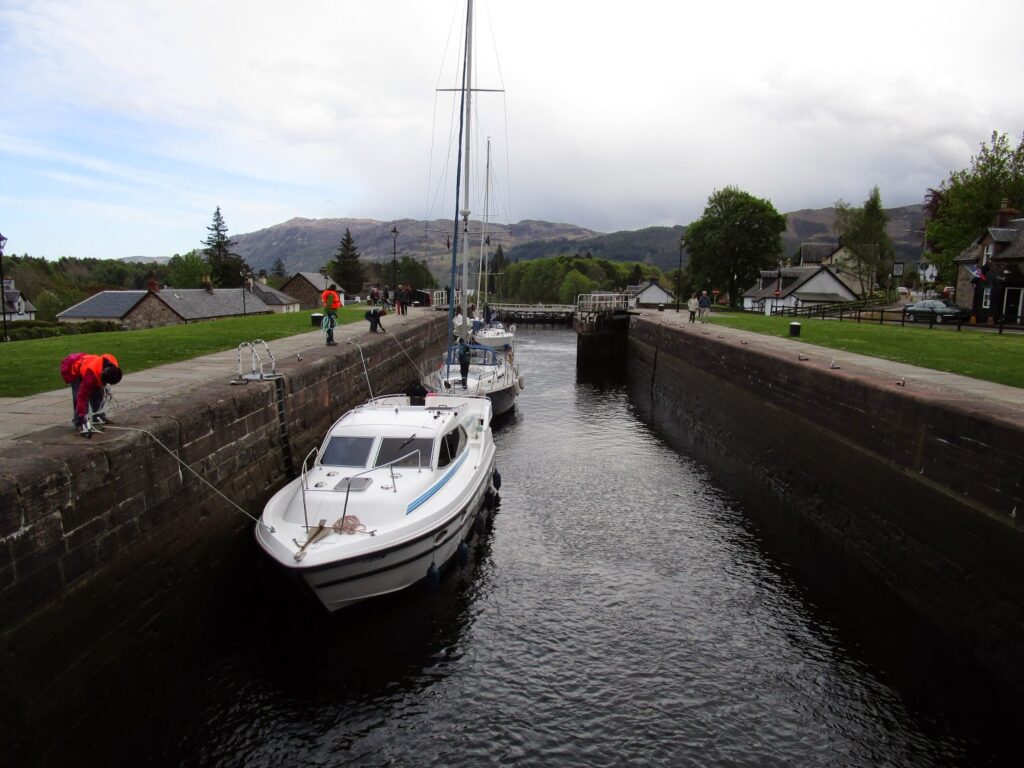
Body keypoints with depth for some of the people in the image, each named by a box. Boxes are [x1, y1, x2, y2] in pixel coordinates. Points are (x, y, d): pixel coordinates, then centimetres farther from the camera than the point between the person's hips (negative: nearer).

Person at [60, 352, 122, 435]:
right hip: (71, 369, -7)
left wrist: (103, 385, 14)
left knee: (97, 391, 3)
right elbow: (83, 396, -41)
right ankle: (80, 423, -15)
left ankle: (98, 416, 17)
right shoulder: (91, 374, -43)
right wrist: (81, 415, -42)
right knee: (79, 395, -20)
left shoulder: (113, 365, -24)